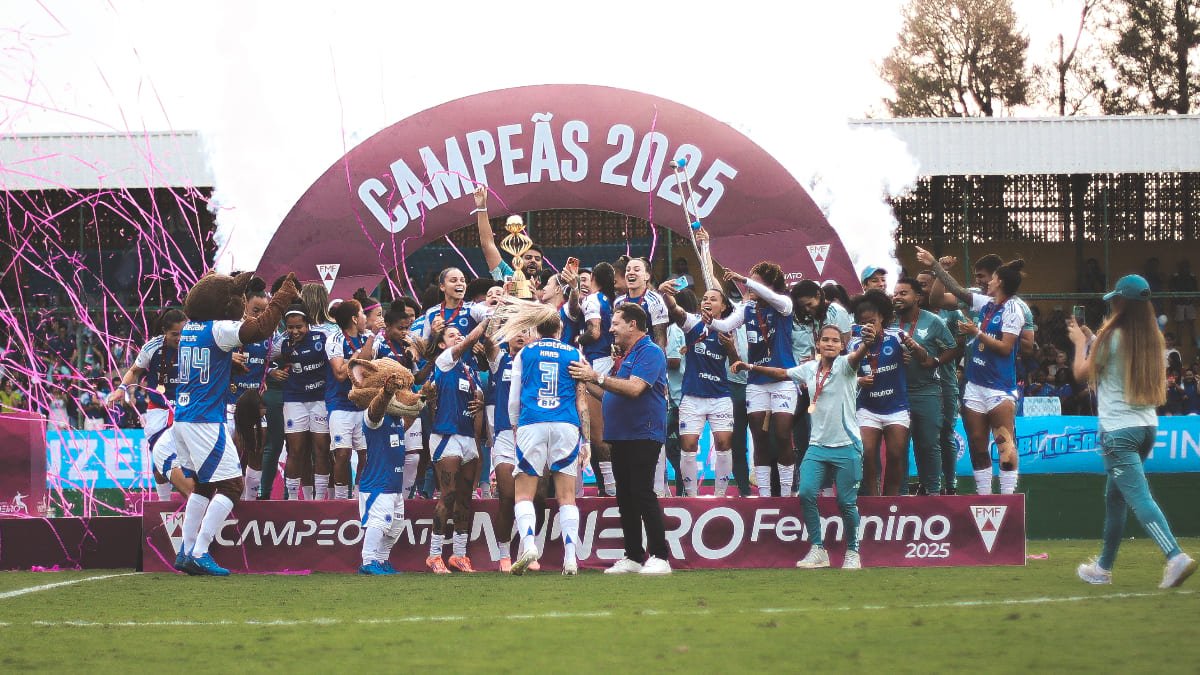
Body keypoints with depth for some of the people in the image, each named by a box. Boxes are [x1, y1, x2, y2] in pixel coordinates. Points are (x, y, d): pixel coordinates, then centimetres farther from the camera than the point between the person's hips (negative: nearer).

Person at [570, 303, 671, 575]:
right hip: (621, 437, 10)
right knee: (625, 498, 9)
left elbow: (634, 389, -22)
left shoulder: (650, 352, -9)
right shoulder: (627, 356, 21)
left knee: (643, 494, -13)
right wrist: (587, 382, 11)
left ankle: (659, 557, -13)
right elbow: (611, 395, 23)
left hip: (642, 436, -10)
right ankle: (633, 557, 13)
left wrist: (597, 377, -19)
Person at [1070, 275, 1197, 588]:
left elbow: (1081, 372, 2)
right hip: (1148, 425, 8)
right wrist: (1091, 338, 28)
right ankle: (1104, 566, 28)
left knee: (1138, 497, -15)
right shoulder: (1152, 338, 8)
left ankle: (1176, 557, -33)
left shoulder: (1111, 337, -11)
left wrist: (1080, 341, 19)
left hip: (1118, 430, -8)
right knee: (1115, 495, 20)